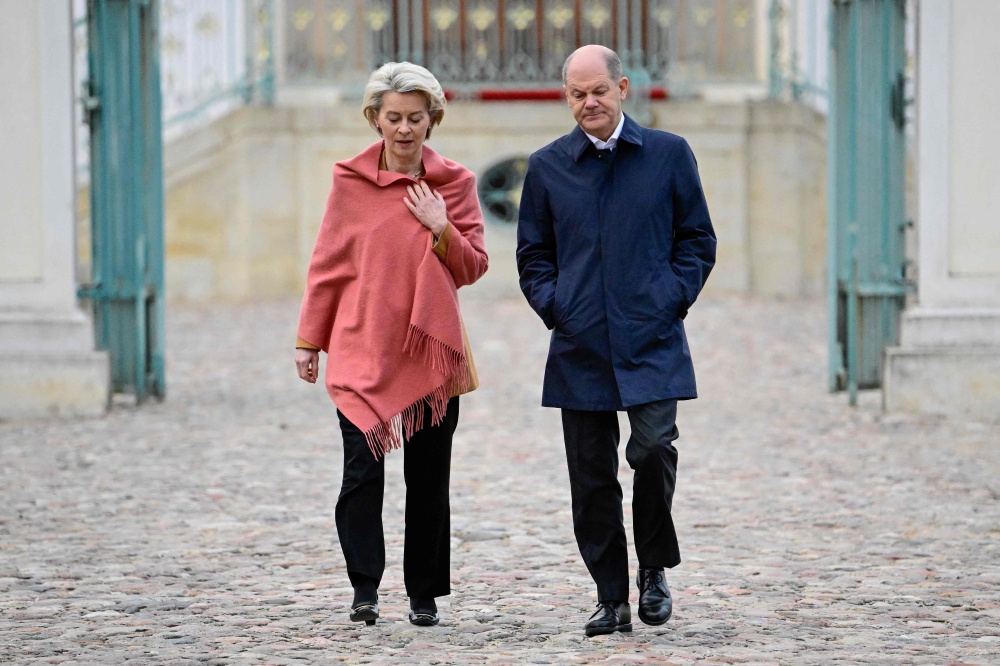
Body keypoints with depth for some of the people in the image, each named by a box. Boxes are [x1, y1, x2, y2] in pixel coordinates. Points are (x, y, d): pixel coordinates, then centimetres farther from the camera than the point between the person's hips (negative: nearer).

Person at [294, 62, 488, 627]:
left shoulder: (455, 183, 4)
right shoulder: (351, 181, 2)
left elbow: (474, 267, 5)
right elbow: (328, 264, 8)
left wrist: (441, 230, -13)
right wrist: (309, 341, 9)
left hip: (431, 348, 1)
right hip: (361, 347, -1)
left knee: (429, 477, 5)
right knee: (363, 469, -13)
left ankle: (426, 596, 15)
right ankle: (365, 589, -7)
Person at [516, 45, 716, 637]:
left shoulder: (669, 155, 6)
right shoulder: (548, 167, 10)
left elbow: (698, 239, 9)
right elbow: (533, 253, 16)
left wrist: (673, 298, -3)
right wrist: (553, 305, 0)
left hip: (652, 342, -2)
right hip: (580, 345, 2)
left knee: (653, 447, -19)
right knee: (592, 476, 2)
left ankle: (654, 568, 4)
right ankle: (612, 599, 11)